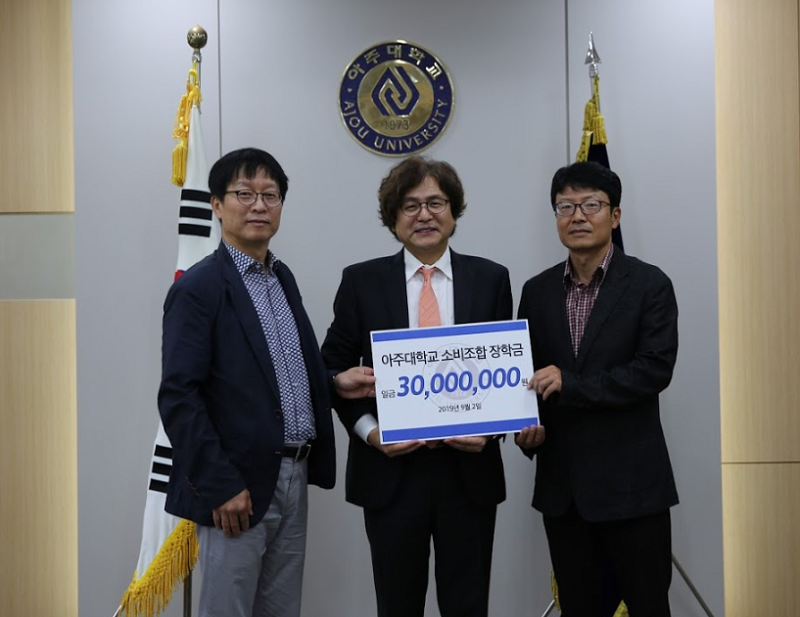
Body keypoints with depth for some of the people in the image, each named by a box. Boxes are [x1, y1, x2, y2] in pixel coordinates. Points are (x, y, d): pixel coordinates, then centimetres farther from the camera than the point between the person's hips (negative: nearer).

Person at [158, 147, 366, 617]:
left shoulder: (283, 278, 12)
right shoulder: (198, 288, -12)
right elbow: (178, 397, -16)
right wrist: (220, 486, -18)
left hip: (294, 478, 7)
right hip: (239, 486, -7)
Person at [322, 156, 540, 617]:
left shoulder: (491, 279, 4)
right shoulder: (362, 281, 2)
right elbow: (335, 368, 5)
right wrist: (369, 431, -9)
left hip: (469, 469, 1)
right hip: (391, 469, 0)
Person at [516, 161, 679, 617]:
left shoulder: (650, 284, -5)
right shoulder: (537, 290, 8)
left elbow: (655, 369, -15)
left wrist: (569, 384, -19)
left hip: (631, 479, -4)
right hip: (561, 480, 4)